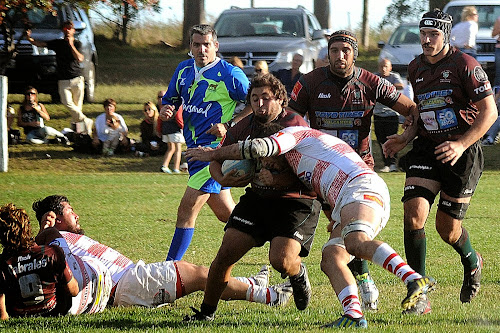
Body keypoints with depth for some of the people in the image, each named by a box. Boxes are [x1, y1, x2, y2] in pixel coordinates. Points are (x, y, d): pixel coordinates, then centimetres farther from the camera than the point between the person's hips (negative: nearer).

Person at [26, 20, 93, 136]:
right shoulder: (58, 43, 11)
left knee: (77, 106, -2)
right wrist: (29, 39, -10)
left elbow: (80, 59, -10)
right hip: (63, 81, 1)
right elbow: (40, 44, 8)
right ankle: (85, 121, -11)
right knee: (67, 103, -19)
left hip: (77, 79, -1)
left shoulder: (77, 44, 6)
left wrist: (71, 44, -13)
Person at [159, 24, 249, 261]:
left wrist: (228, 127, -16)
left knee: (187, 210, -12)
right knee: (225, 213, 16)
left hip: (216, 147, -8)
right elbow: (170, 99, 22)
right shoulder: (184, 70, 10)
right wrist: (166, 109, -2)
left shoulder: (230, 75, -10)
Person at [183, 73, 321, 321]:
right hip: (257, 198, 5)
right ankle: (206, 312, 8)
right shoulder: (244, 127, 3)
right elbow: (217, 160, 12)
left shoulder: (295, 126, -14)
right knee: (226, 254, -7)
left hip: (296, 201, -5)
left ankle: (298, 275, 16)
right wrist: (222, 178, -10)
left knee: (281, 260, -23)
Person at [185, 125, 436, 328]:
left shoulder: (295, 133, 13)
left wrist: (213, 154, 10)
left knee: (356, 243, -32)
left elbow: (259, 147, -3)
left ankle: (415, 280, -47)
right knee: (330, 258, -2)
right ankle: (354, 314, -20)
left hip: (362, 187, -9)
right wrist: (276, 179, 18)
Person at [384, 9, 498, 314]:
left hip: (462, 152, -5)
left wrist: (462, 144, -23)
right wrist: (406, 138, 5)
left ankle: (472, 261, 39)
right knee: (414, 215, -16)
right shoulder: (416, 68, 9)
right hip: (426, 150, 5)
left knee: (447, 229, 1)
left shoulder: (465, 65, -12)